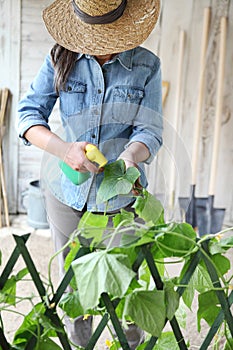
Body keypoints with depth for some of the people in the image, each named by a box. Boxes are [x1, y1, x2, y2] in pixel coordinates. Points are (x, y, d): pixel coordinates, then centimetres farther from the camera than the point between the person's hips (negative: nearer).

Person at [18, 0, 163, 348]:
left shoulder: (147, 66, -4)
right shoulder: (61, 60, -2)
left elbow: (150, 130, -8)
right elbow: (28, 114, -5)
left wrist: (129, 157, -31)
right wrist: (64, 149, -24)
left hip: (122, 198, -1)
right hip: (67, 197, 1)